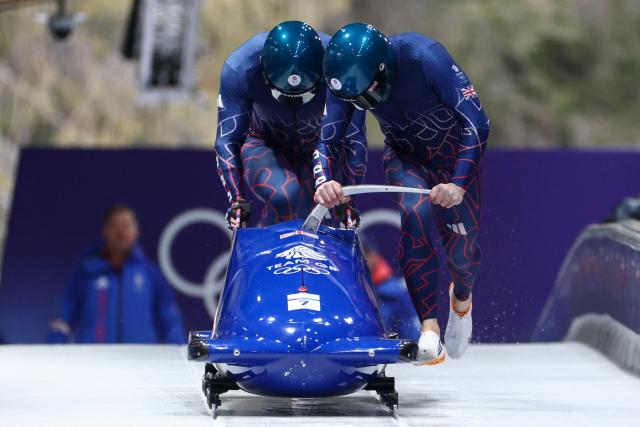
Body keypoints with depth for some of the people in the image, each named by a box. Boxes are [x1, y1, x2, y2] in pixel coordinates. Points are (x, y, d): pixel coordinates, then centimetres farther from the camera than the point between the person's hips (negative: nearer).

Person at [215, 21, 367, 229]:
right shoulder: (239, 69, -30)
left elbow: (354, 141, -20)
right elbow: (227, 142, -24)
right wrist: (237, 200, -32)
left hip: (318, 149, 1)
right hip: (264, 146, -1)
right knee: (285, 196, -30)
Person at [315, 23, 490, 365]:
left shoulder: (425, 57, -37)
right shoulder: (346, 76, -25)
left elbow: (477, 122, -36)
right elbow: (325, 140, -19)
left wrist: (459, 184, -45)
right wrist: (324, 182, -40)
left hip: (455, 154, -2)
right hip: (405, 156, 2)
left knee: (461, 246, -2)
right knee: (416, 211, -29)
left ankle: (462, 297, 38)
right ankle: (429, 327, -29)